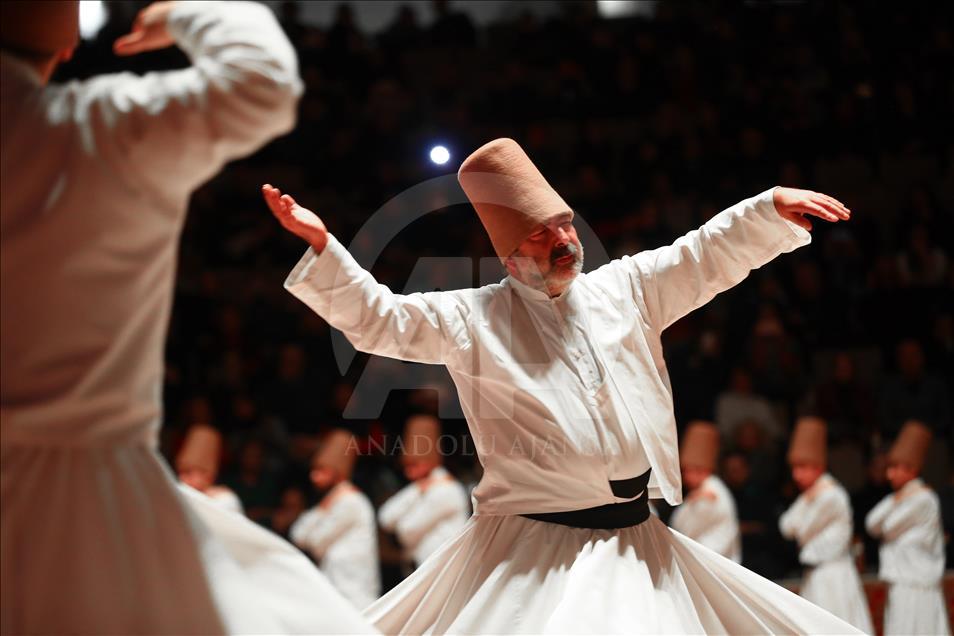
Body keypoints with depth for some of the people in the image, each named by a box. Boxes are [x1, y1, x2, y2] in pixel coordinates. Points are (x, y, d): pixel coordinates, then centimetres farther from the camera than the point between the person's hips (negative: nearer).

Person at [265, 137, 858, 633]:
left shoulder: (625, 288, 10)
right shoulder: (474, 317, 1)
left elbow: (710, 254, 9)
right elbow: (376, 317, -3)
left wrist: (772, 206, -6)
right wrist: (320, 243, -15)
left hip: (636, 541, 4)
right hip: (532, 548, -4)